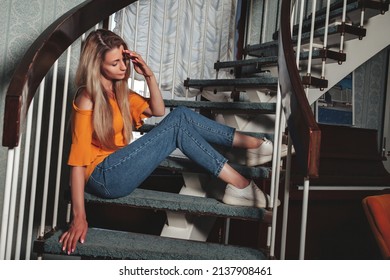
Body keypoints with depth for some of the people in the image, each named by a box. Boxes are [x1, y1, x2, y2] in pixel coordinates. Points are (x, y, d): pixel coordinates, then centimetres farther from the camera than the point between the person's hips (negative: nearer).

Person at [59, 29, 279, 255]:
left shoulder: (118, 90, 11)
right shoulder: (87, 99, -14)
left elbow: (158, 111, 13)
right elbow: (78, 159, -19)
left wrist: (149, 75, -3)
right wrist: (79, 217, -23)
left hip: (119, 167, 8)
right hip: (105, 178, -8)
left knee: (181, 115, -9)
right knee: (178, 123, -20)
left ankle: (252, 145, -6)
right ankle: (239, 184, -20)